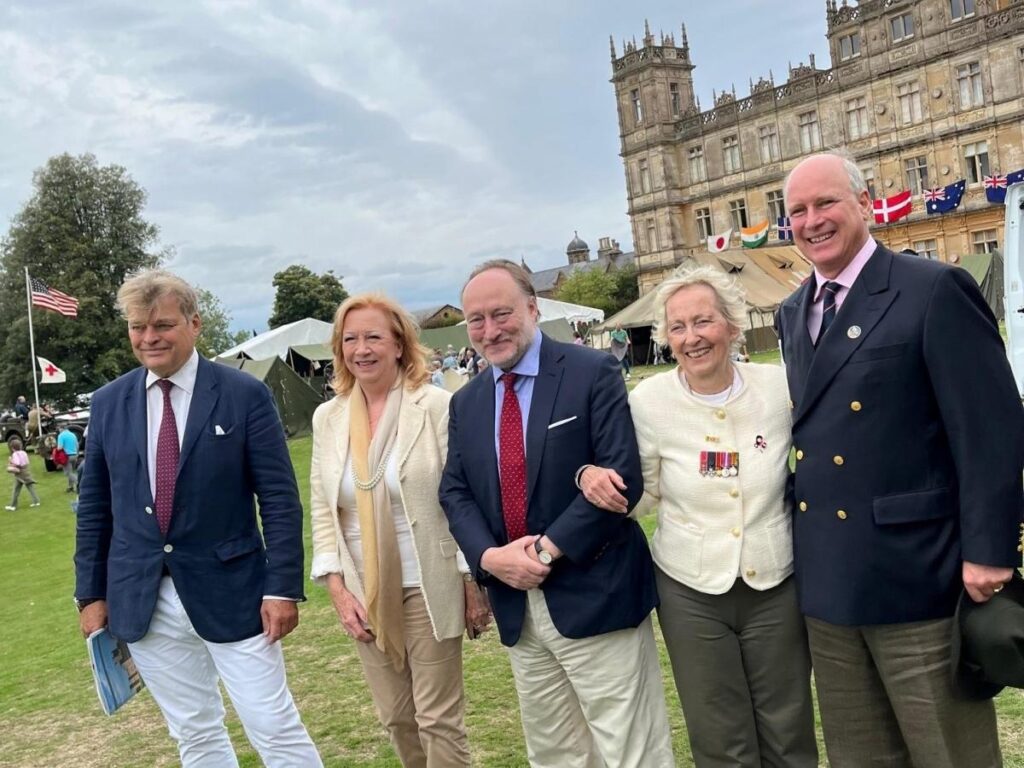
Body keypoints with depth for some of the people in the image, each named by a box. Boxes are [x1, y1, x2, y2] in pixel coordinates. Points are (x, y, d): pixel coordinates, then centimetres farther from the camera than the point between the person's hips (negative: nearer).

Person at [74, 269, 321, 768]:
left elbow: (280, 499, -8)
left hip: (231, 591, -3)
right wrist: (91, 593, 9)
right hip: (141, 599, 4)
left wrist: (282, 587, -12)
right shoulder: (108, 402, 4)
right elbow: (94, 506, 10)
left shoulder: (245, 395, -7)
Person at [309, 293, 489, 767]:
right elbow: (322, 509, 7)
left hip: (429, 587, -4)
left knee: (438, 719, 6)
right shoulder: (327, 418, 4)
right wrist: (337, 588, 0)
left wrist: (474, 583, -8)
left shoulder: (437, 407, -10)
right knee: (395, 717, 16)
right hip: (365, 594, 5)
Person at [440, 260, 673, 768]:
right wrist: (489, 556, -12)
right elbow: (454, 493, 7)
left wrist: (549, 549, -17)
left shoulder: (593, 374, -7)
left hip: (593, 596, -5)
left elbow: (622, 476, -15)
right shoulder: (465, 403, 11)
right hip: (516, 606, 6)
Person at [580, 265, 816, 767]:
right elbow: (642, 494, 1)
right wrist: (595, 476, -19)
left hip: (777, 586, 1)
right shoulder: (649, 401, -11)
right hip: (691, 592, -1)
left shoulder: (780, 387, -9)